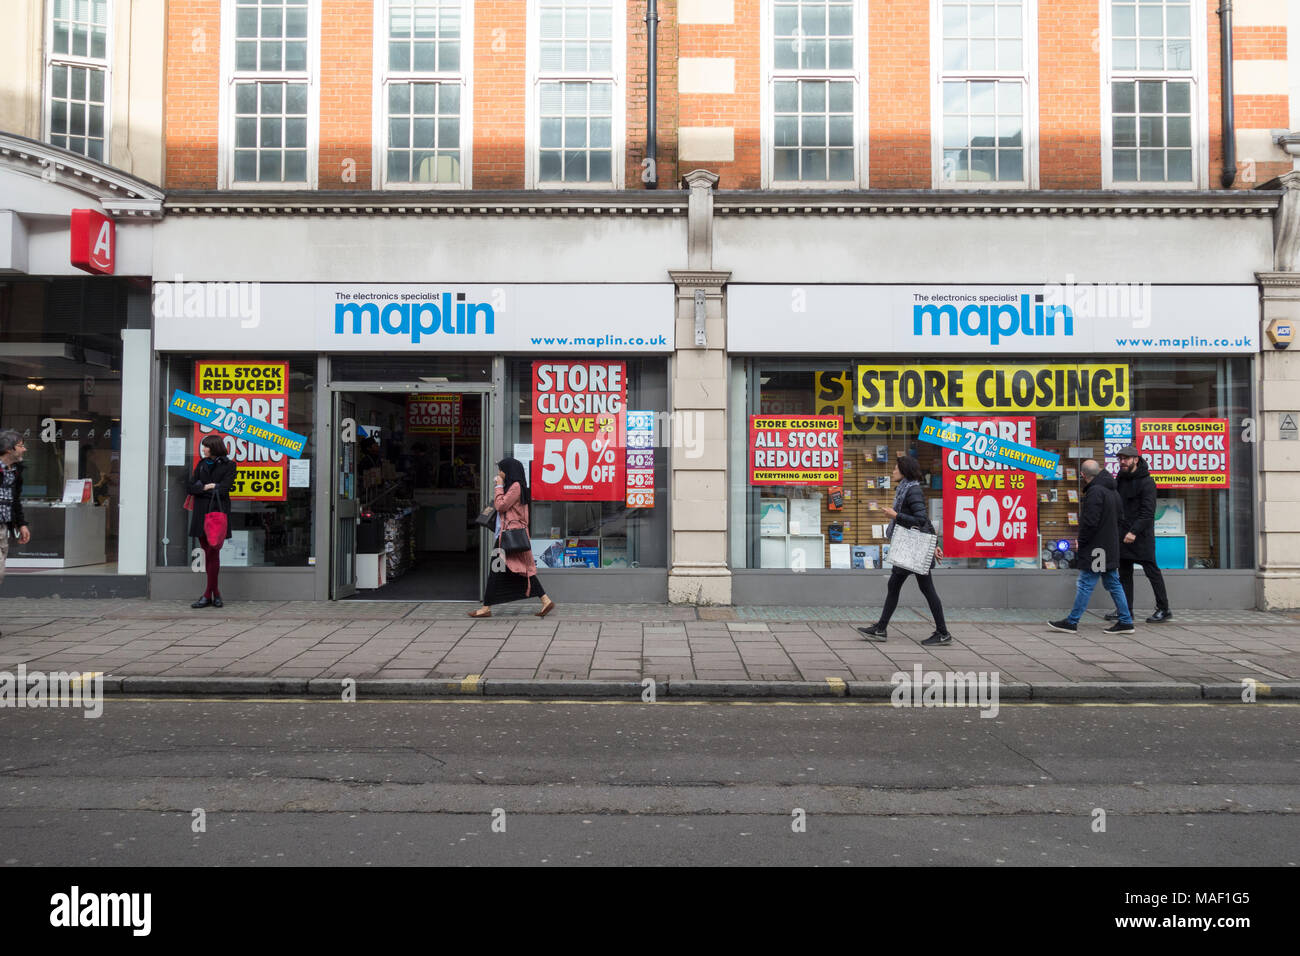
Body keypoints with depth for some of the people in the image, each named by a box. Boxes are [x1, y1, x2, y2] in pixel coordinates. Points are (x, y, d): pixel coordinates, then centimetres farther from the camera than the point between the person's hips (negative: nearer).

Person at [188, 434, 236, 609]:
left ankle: (208, 594, -4)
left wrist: (203, 488, -3)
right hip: (201, 513, 5)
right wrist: (207, 487, -7)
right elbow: (191, 486, 8)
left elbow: (223, 489, -10)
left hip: (218, 511, -5)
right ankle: (215, 593, 11)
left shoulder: (228, 465, 1)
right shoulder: (202, 464, 17)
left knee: (213, 553, -8)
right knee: (207, 552, 5)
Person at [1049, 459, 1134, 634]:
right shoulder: (1113, 491, 13)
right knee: (1113, 584, 13)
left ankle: (1071, 622, 1)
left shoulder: (1095, 491, -18)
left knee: (1085, 585, -4)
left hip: (1096, 548, -9)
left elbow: (1090, 522, -22)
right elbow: (1119, 518, 19)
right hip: (1110, 547, 9)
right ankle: (1125, 621, 15)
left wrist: (1080, 543, -10)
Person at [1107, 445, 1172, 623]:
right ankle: (1125, 610, 16)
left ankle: (1164, 609, 5)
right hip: (1123, 535, 8)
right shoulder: (1120, 480, 14)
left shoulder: (1146, 482, -10)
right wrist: (1117, 530, 8)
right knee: (1124, 573, 10)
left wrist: (1134, 531, -23)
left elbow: (1148, 512, -16)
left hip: (1141, 535, -8)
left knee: (1152, 571, -2)